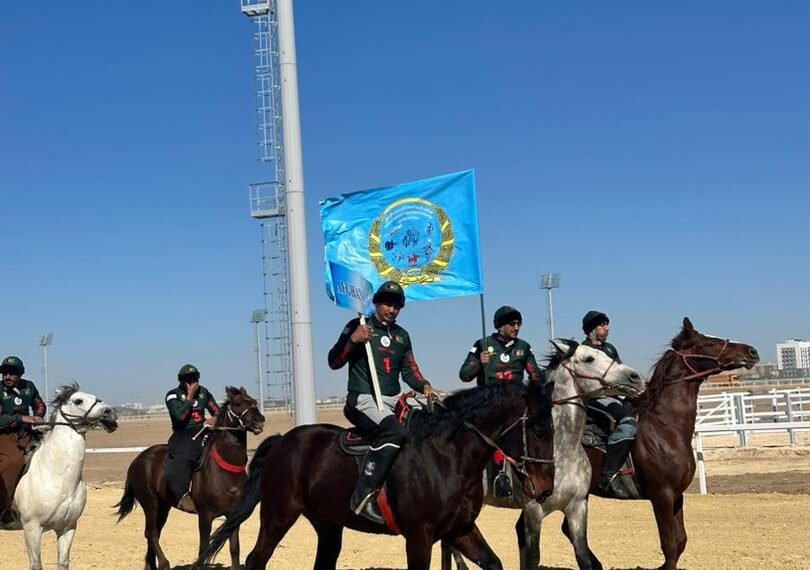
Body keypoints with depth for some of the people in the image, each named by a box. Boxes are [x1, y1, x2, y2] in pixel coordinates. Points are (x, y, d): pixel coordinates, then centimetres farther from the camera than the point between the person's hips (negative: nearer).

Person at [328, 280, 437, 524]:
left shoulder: (402, 335, 19)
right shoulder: (358, 327, 2)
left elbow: (409, 371, 21)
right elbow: (334, 362, -3)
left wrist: (425, 387, 1)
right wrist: (353, 339, -18)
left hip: (393, 401, 7)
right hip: (364, 401, -7)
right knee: (394, 431, -34)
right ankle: (363, 496, -35)